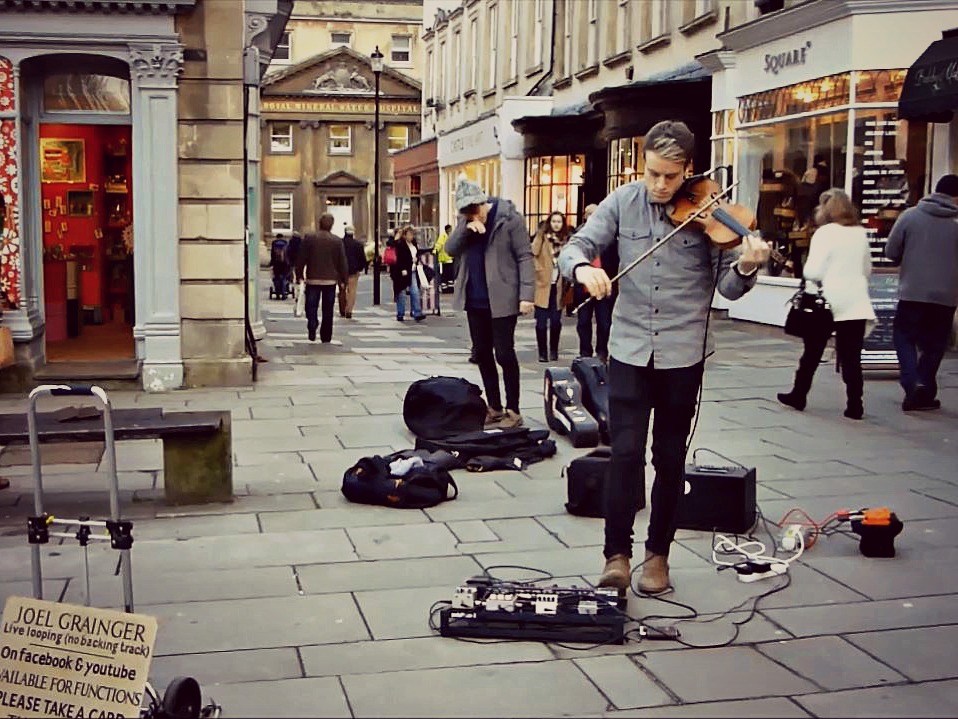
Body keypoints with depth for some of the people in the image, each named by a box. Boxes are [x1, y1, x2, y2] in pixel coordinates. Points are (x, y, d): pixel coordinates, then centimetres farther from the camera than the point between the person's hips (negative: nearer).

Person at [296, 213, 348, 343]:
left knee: (311, 306, 6)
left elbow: (301, 258, -2)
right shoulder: (337, 241, -2)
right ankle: (326, 337, 11)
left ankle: (312, 326, -20)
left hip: (313, 279, -1)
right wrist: (343, 278, 11)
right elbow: (342, 262, 1)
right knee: (328, 310, 8)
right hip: (331, 279, 1)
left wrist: (299, 274, 8)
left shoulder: (309, 238, -4)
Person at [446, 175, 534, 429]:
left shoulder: (509, 217, -10)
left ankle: (513, 411, 6)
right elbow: (450, 249, 0)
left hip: (501, 298, -6)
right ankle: (494, 408, 22)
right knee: (482, 354, 11)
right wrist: (466, 228, -17)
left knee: (504, 354, -4)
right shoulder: (465, 220, 8)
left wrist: (526, 295, -17)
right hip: (475, 300, 6)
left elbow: (524, 257, -10)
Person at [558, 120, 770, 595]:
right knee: (625, 453, -5)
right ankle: (617, 554, 5)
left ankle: (658, 554, 22)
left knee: (670, 458, 8)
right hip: (629, 348, 1)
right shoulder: (622, 203, 1)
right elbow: (574, 248, -1)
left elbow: (728, 287, -6)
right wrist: (583, 266, -24)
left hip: (683, 353, 0)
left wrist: (746, 267, -28)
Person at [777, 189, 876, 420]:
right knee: (851, 357, 3)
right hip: (855, 303, 4)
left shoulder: (825, 233, -10)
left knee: (812, 352, 11)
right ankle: (854, 405, 2)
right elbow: (867, 270, 18)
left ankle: (798, 395, 21)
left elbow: (814, 272, -15)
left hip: (826, 303, -4)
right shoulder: (860, 233, 8)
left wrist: (805, 272, 6)